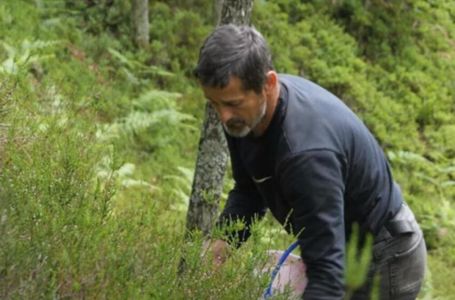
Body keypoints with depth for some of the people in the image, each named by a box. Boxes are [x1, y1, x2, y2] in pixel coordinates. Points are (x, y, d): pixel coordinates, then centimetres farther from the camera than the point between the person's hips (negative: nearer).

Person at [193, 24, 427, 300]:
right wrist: (223, 242, -12)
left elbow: (327, 270, -40)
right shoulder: (242, 117, -11)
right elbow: (248, 189, 6)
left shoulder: (306, 149, -38)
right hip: (344, 248, 8)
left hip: (383, 259, -8)